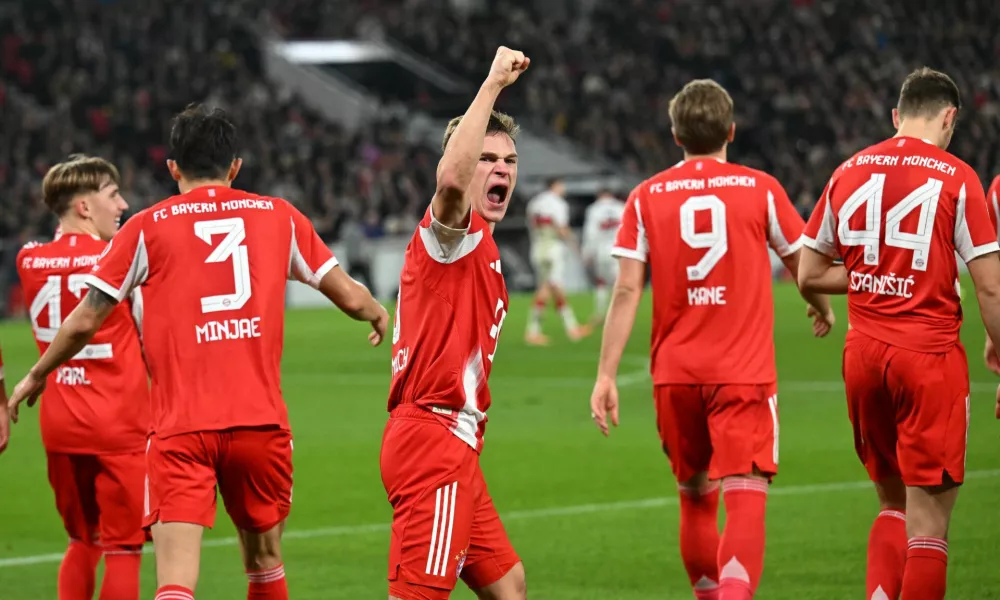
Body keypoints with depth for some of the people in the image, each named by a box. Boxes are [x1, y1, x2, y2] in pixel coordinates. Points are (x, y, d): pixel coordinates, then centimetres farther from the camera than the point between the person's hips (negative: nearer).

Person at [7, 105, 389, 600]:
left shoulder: (147, 227, 4)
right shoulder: (279, 217, 10)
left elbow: (84, 322, 5)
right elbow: (350, 297, 16)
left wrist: (36, 376, 23)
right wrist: (378, 315, 40)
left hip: (181, 428, -2)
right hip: (261, 422, 2)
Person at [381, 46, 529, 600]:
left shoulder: (478, 245, 22)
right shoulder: (450, 232, -8)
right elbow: (451, 178, -33)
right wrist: (493, 86, -30)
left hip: (452, 447, 10)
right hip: (434, 439, -10)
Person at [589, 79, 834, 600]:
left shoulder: (646, 198, 2)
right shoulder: (761, 189, 0)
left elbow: (626, 291, -3)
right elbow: (804, 267, 11)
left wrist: (606, 375, -2)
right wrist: (822, 309, 33)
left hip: (675, 374, 3)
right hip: (745, 372, -2)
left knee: (695, 498, 18)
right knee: (745, 499, -10)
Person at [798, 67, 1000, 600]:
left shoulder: (849, 172, 7)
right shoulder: (956, 178, -6)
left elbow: (809, 275, 13)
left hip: (863, 356, 5)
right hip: (931, 357, -5)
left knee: (893, 504, 19)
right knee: (928, 522, -1)